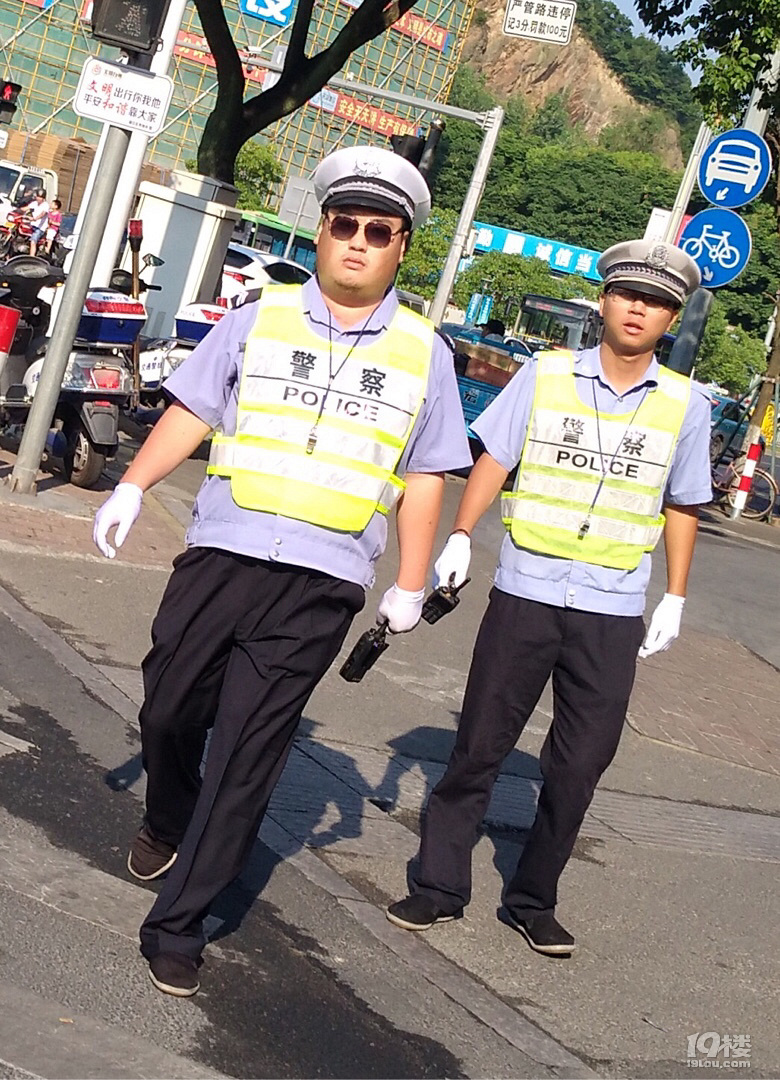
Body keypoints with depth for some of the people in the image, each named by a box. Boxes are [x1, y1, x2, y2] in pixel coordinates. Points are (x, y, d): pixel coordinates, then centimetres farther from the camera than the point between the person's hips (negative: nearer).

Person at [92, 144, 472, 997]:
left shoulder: (423, 352, 9)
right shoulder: (261, 318, 9)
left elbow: (424, 477, 9)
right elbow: (192, 410, 7)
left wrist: (410, 585, 6)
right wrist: (134, 487, -6)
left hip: (320, 585, -1)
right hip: (221, 553, 1)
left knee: (248, 755, -1)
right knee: (168, 712, 10)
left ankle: (176, 926, 11)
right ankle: (167, 824, 43)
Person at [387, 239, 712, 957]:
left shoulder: (686, 405, 3)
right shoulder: (546, 375, 0)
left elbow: (681, 507, 11)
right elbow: (494, 459, 4)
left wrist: (675, 598, 9)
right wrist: (461, 536, -6)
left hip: (613, 613, 1)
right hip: (524, 594, -1)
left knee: (579, 766, 8)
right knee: (479, 748, 7)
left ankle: (533, 903, 25)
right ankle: (440, 885, 22)